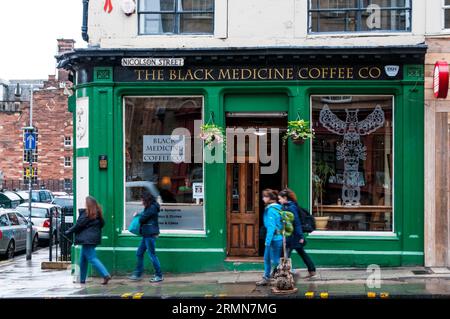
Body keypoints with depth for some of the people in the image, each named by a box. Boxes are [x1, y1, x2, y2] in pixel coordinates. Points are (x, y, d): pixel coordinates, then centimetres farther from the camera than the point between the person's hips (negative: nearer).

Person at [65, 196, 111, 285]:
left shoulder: (86, 214, -14)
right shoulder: (98, 213, 9)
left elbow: (78, 225, -11)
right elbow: (102, 223, 16)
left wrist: (68, 232, 1)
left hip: (87, 239, -9)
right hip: (95, 238, 9)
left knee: (92, 258, -10)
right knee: (83, 259, 17)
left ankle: (106, 275, -20)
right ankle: (82, 279, 21)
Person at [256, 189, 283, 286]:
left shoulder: (271, 210, -18)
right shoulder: (278, 207, 9)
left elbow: (271, 226, -21)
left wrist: (268, 241, -19)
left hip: (275, 238, -10)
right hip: (278, 237, 10)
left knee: (275, 261, -1)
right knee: (267, 258, 18)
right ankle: (266, 278, 27)